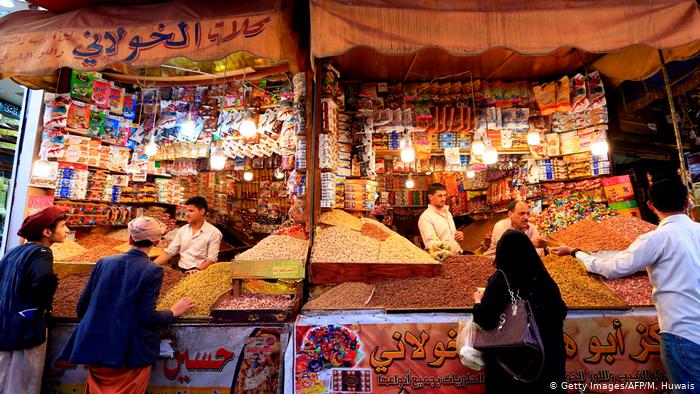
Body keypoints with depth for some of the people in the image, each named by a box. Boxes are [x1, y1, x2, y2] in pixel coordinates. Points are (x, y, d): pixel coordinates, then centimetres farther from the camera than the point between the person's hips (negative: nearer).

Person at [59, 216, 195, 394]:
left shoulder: (104, 262, -1)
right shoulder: (153, 270, -16)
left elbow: (82, 306, 5)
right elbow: (147, 316, -18)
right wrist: (173, 312, -1)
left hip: (97, 349, 4)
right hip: (131, 354, -4)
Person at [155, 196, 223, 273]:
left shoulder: (214, 233, -7)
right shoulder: (183, 229, 10)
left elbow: (212, 259, -11)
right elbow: (169, 251, 10)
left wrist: (198, 270, -26)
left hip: (199, 273, -5)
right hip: (180, 271, 6)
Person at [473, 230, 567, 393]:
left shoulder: (500, 279, -20)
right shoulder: (542, 276, -6)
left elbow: (485, 320, -24)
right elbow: (561, 312, 3)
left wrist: (478, 301, -5)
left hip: (510, 356, -4)